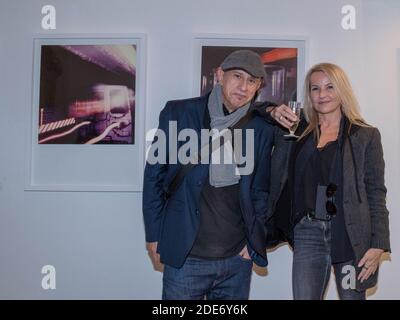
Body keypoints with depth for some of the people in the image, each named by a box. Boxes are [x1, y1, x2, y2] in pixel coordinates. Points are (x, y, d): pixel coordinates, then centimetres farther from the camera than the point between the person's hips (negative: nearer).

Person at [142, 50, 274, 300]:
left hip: (238, 258, 3)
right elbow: (154, 176, -1)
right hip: (184, 257, -2)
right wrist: (154, 235, -2)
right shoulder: (178, 113, -4)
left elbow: (261, 190, 11)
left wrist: (254, 240, 2)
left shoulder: (262, 130, 3)